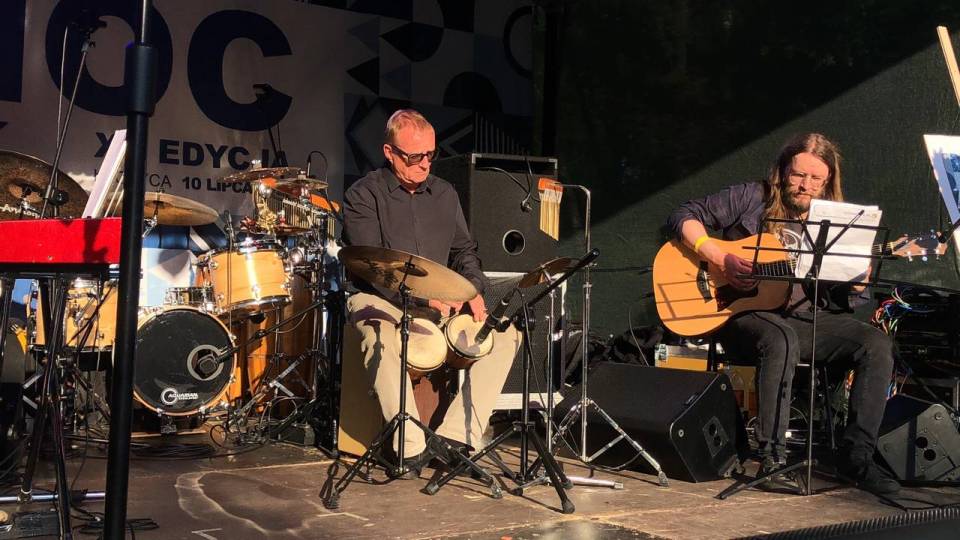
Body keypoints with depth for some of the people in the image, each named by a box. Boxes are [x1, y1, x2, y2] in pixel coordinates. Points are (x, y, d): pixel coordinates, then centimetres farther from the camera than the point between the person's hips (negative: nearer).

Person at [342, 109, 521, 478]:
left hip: (445, 301, 5)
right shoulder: (364, 195, -3)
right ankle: (411, 447, -34)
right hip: (380, 300, -5)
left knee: (506, 333, -16)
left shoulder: (444, 193, 15)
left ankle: (456, 435, -22)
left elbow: (464, 249, 19)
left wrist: (473, 289, -3)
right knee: (380, 338, -39)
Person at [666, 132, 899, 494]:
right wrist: (720, 259, -16)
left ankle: (856, 457, -14)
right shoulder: (751, 199, 2)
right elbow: (683, 217, -3)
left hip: (808, 317, 5)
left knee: (877, 344, -17)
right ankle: (772, 456, -29)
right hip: (745, 313, -5)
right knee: (781, 341, -39)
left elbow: (835, 298, 15)